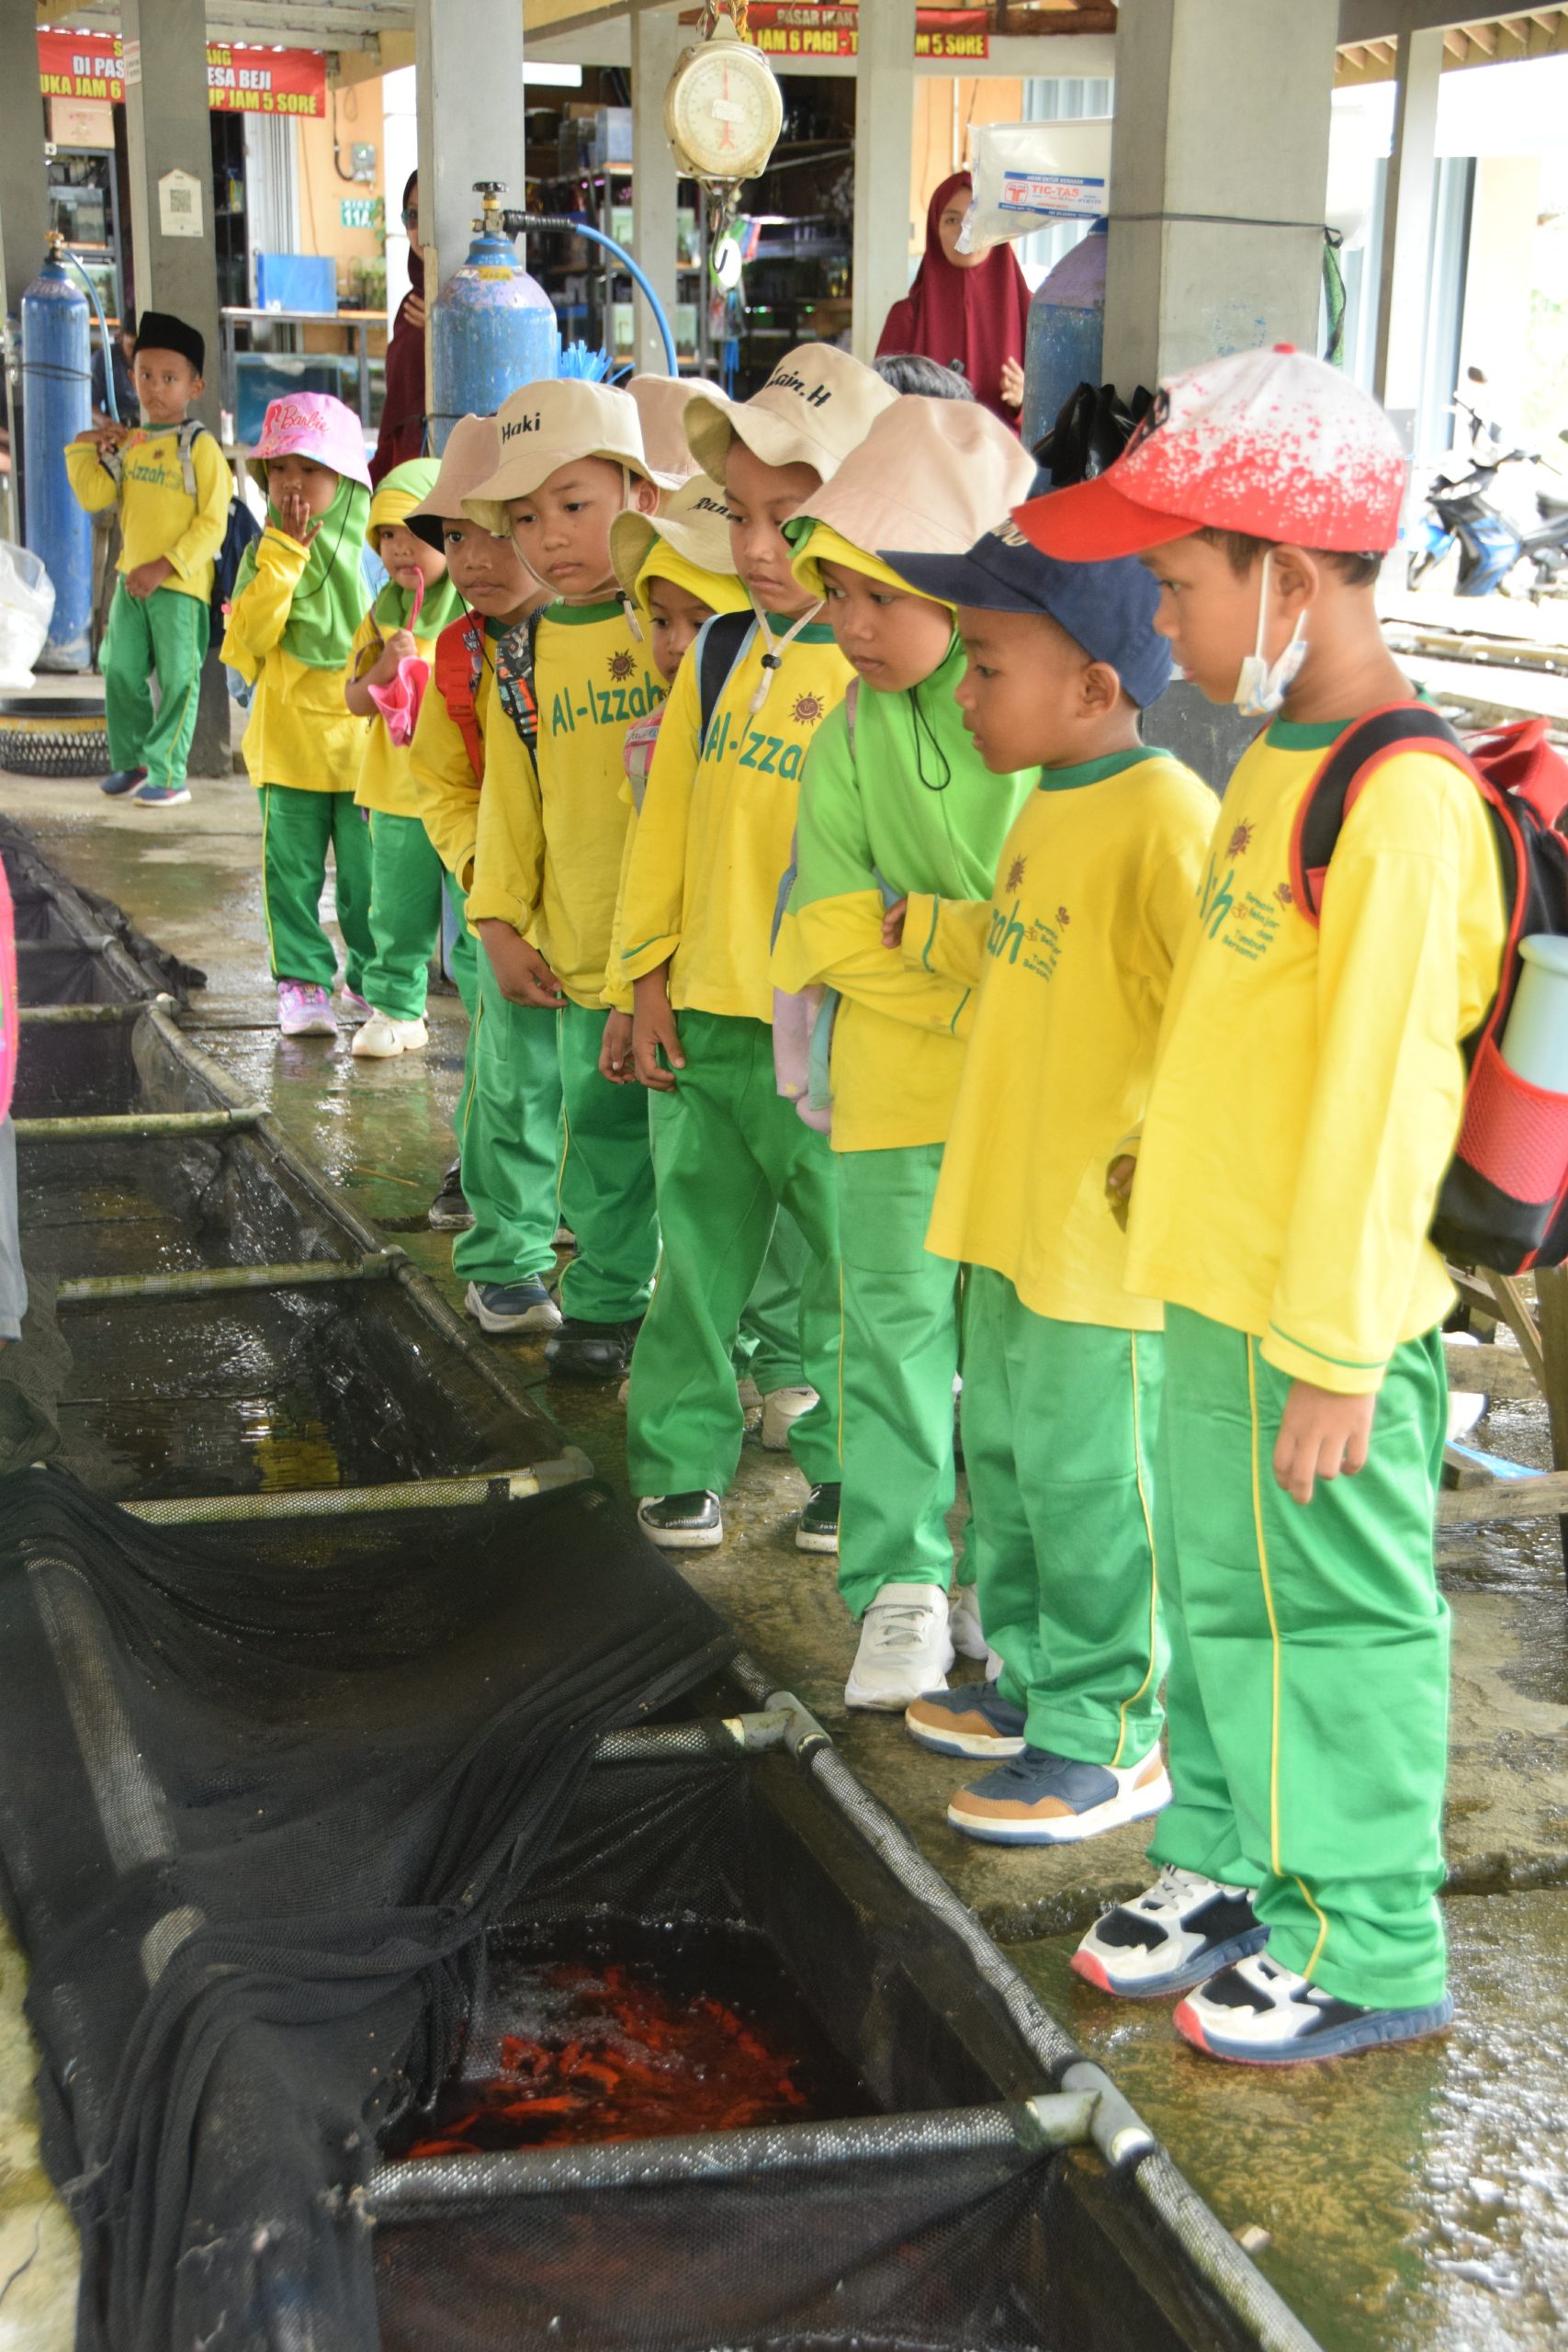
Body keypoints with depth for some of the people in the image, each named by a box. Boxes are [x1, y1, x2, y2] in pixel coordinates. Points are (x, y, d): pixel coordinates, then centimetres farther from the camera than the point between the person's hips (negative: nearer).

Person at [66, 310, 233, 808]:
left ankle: (166, 775, 3)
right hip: (132, 580, 7)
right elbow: (95, 496, 6)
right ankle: (130, 761, 25)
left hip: (181, 585, -7)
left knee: (177, 680, -2)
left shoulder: (200, 448, -10)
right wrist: (85, 449, -1)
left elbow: (212, 523, -14)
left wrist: (165, 566, -19)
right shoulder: (129, 443, 10)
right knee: (121, 673, 11)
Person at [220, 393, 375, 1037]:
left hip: (363, 737, 0)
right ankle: (302, 982, 15)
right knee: (293, 871, 4)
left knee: (368, 873, 6)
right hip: (288, 738, 1)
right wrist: (284, 554, -14)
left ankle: (371, 978, 22)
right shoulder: (265, 554, 2)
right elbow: (248, 636, -13)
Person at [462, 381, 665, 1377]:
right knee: (602, 1128, 15)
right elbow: (510, 793, 12)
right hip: (581, 949, 4)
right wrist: (501, 918, 8)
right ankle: (605, 1302, 31)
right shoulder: (528, 649, 7)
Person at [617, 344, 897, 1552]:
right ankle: (682, 1463, 27)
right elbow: (666, 820, 12)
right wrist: (651, 973, 8)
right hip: (703, 1015, 5)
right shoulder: (718, 655, 8)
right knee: (700, 1250, 14)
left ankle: (851, 1475, 23)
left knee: (843, 1260, 6)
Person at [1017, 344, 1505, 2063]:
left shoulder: (1402, 803, -22)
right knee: (1218, 1594, 21)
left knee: (1329, 1620, 5)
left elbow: (1380, 1098, -23)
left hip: (1313, 1325, -9)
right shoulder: (1274, 760, 8)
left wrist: (1332, 1351, -20)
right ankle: (1231, 1869, 39)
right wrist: (1167, 1150, 22)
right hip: (1215, 1282, 9)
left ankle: (1369, 1952, 22)